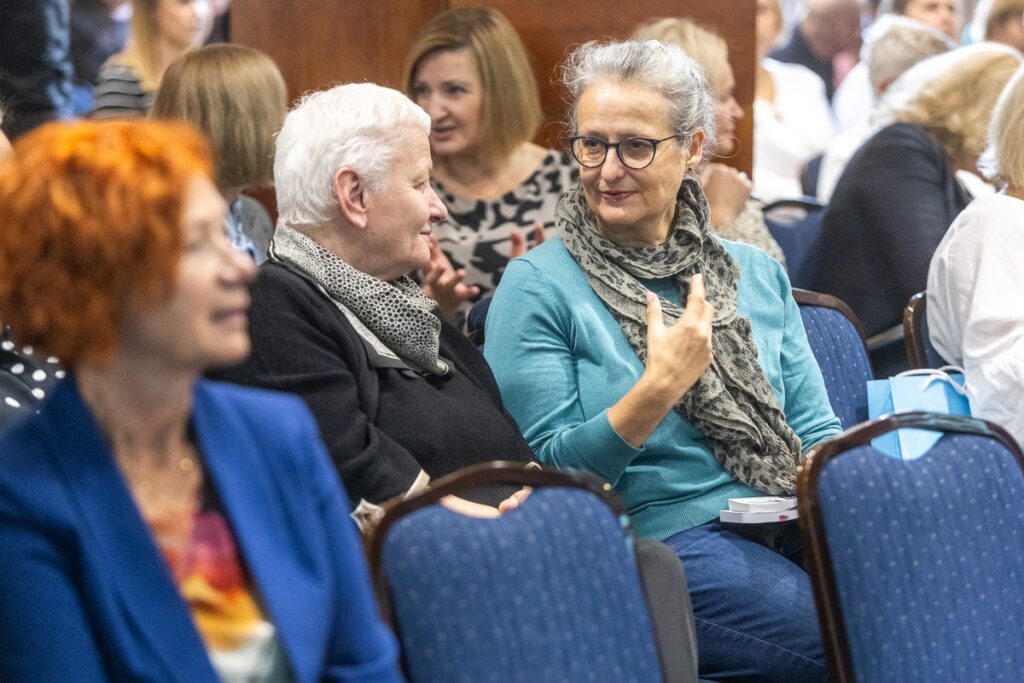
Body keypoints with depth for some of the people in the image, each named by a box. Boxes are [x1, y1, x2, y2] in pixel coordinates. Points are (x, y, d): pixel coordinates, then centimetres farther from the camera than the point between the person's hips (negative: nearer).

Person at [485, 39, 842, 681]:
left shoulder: (757, 274, 17)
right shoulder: (536, 286, 3)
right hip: (665, 539, -5)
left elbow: (816, 433, 15)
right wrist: (657, 391, -17)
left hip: (788, 528, 5)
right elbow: (547, 471, -3)